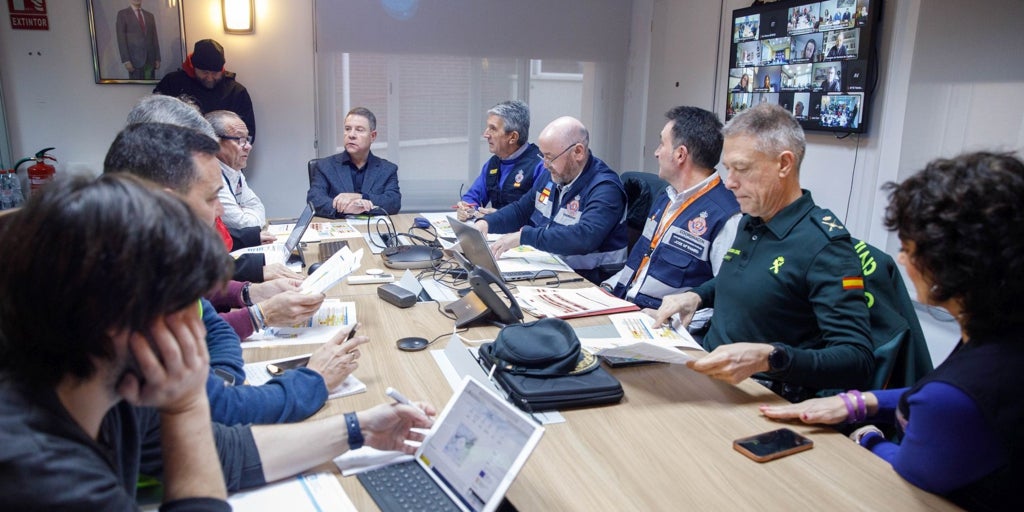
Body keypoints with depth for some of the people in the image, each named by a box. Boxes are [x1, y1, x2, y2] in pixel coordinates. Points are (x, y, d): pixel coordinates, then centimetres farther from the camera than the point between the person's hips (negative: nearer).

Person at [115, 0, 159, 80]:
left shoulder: (150, 15, 16)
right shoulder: (122, 14, 2)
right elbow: (121, 39, -4)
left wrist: (157, 58, 7)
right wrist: (126, 60, -13)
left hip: (150, 59, 4)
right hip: (135, 59, -4)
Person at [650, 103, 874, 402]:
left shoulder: (825, 244, -16)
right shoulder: (750, 222, 10)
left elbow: (858, 361, -21)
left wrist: (769, 358, -36)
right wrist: (696, 296, 10)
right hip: (710, 375, 8)